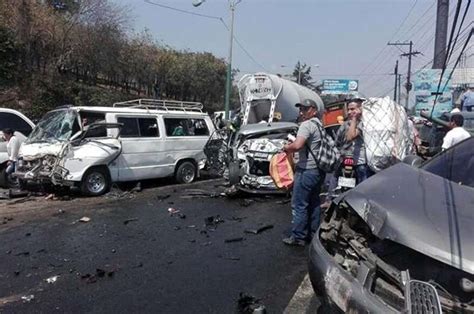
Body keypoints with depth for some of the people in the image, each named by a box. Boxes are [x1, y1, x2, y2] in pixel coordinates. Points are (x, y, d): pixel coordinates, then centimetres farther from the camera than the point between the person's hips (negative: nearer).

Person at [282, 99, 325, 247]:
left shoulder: (307, 125, -14)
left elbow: (297, 145, -28)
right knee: (313, 203, 16)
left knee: (299, 205, -2)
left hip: (307, 170, -10)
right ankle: (313, 233, 25)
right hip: (319, 169, 10)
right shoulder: (320, 124, 16)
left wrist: (286, 147, -8)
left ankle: (298, 237, 4)